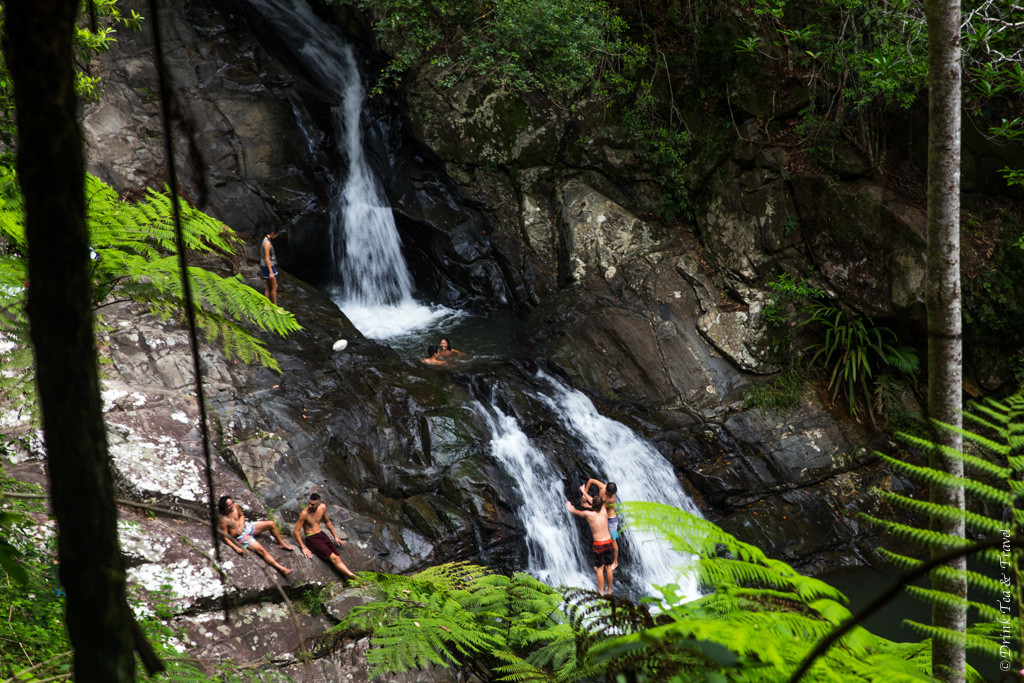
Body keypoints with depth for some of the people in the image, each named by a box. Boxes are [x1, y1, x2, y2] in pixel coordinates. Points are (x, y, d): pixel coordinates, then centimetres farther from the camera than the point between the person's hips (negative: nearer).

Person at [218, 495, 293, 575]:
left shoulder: (235, 506, -7)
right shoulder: (224, 520, -25)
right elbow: (225, 538, -19)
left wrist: (241, 526, -6)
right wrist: (236, 548, -28)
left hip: (246, 526, 7)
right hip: (242, 537, -7)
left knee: (271, 524, 0)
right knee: (261, 550, -22)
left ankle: (281, 543, 22)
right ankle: (280, 568, -32)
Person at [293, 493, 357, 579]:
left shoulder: (323, 507, 0)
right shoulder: (305, 513, -18)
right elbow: (295, 531, -15)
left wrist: (335, 537, 20)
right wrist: (303, 548, -19)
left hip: (321, 534, 6)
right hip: (311, 539, -6)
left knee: (338, 558, -15)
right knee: (333, 557, -24)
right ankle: (350, 574, -33)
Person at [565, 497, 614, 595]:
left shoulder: (588, 514, -11)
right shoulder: (604, 511, 0)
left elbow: (576, 512, 9)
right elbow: (601, 504, 25)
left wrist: (570, 508, 31)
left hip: (599, 544, -5)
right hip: (608, 541, 5)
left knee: (600, 569, 2)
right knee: (608, 567, 13)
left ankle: (601, 593, 4)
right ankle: (609, 591, 23)